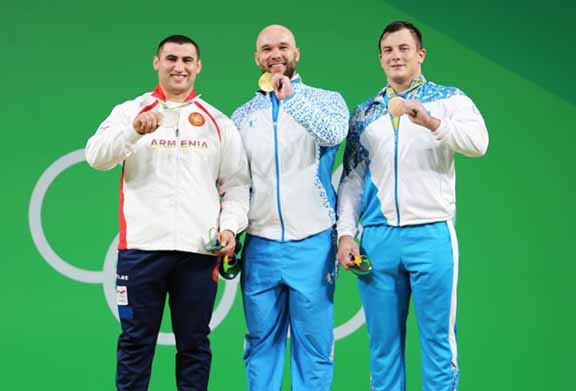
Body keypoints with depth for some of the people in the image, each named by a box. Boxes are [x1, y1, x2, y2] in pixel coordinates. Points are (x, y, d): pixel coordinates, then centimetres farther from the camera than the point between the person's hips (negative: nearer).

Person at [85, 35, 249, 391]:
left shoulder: (217, 122, 13)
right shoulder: (130, 111, 8)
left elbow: (237, 183, 12)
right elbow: (97, 157, -6)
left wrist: (230, 226, -5)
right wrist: (133, 131, -23)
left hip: (200, 249, 1)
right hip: (142, 245, -1)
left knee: (194, 344, 6)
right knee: (136, 341, 3)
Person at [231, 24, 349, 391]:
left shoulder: (326, 100, 5)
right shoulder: (242, 116, 13)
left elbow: (334, 134, -18)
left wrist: (290, 95, -12)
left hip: (312, 243, -2)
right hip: (260, 247, 3)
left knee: (314, 345, 0)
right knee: (261, 344, 6)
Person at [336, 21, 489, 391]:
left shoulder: (449, 99, 4)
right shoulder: (365, 113, 14)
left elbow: (478, 142, -14)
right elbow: (352, 177, 14)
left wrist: (430, 122, -29)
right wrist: (345, 232, 2)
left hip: (431, 234, -3)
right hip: (377, 237, 3)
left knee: (437, 336, -1)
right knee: (384, 340, 6)